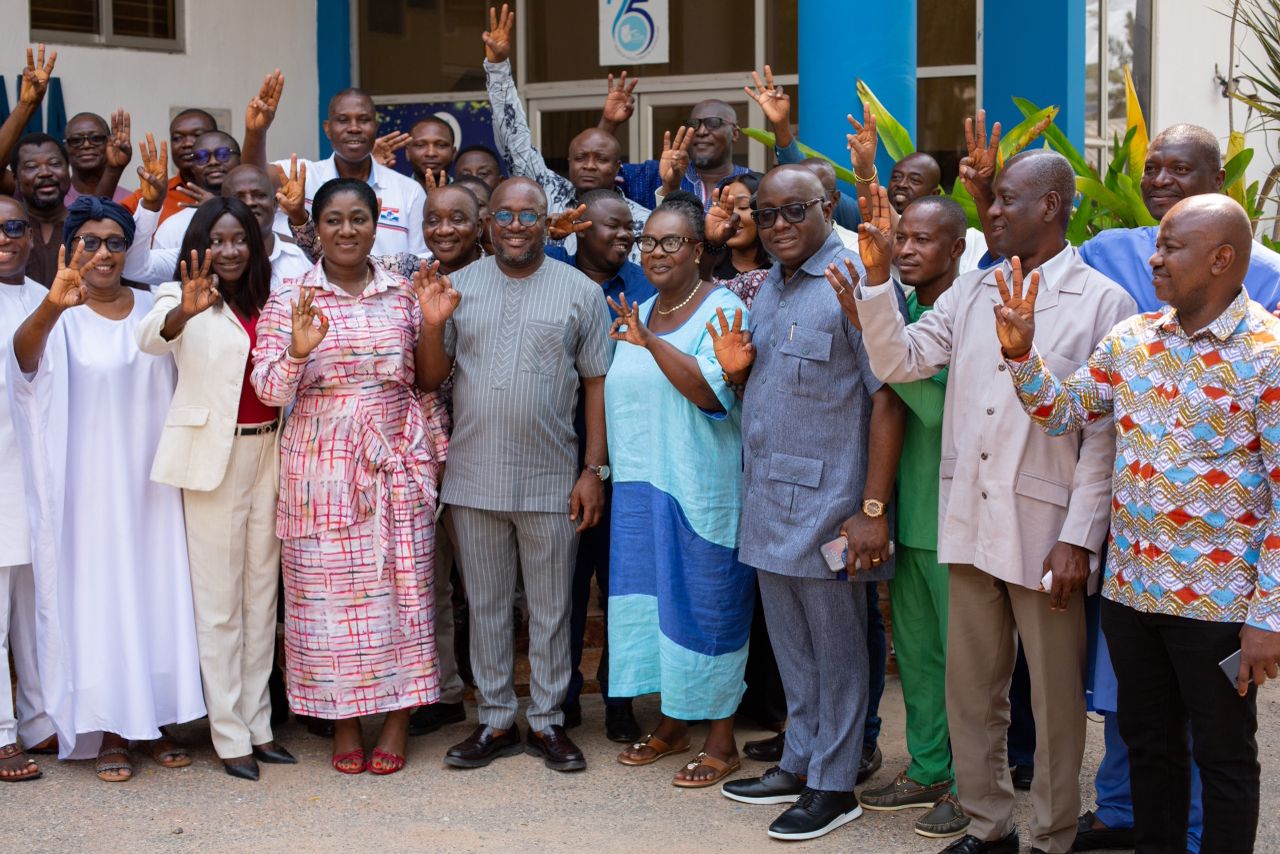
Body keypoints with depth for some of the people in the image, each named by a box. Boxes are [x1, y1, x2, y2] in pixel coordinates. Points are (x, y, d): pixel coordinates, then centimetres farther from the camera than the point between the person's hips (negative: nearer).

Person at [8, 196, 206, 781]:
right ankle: (108, 731, 10)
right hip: (89, 485, -4)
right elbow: (25, 355, -32)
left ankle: (152, 719, 20)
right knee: (96, 595, 1)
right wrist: (53, 304, -50)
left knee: (155, 590, 7)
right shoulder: (61, 318, -8)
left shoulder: (152, 309, 6)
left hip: (150, 481, 4)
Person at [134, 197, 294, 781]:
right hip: (212, 455, -6)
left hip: (268, 453, 6)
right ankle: (230, 737, 5)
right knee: (219, 601, -1)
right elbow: (150, 338, -27)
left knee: (262, 591, 11)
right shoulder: (185, 298, -3)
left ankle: (258, 725, 20)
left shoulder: (265, 302, 13)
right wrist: (185, 310, -45)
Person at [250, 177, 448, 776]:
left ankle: (397, 720, 14)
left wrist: (433, 452, 7)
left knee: (402, 587, 3)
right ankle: (344, 722, 15)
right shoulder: (290, 299, 0)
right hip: (321, 470, -1)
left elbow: (426, 382, 11)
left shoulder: (403, 295, 6)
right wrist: (297, 351, -25)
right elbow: (268, 389, -6)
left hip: (396, 467, 1)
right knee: (328, 591, 2)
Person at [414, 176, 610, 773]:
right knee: (486, 605, 12)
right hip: (474, 478, 2)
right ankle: (496, 720, 23)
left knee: (550, 608, 9)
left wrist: (595, 470, -6)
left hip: (550, 480, -2)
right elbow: (431, 379, 5)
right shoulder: (458, 288, 4)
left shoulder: (581, 292, 0)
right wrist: (433, 327, -14)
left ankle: (547, 720, 21)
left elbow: (597, 383, -1)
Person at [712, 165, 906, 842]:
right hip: (768, 500, 8)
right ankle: (799, 763, 28)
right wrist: (736, 370, 0)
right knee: (789, 645, 16)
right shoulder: (767, 289, 14)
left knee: (835, 649, 3)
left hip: (826, 504, -8)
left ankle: (834, 785, 13)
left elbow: (887, 399, -17)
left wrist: (873, 509, -21)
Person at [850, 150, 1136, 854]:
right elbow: (900, 361, 5)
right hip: (969, 523, 5)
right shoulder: (971, 291, 11)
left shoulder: (1103, 303, -5)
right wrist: (877, 276, -5)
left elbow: (1104, 433, -8)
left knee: (1054, 697, 5)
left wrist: (1080, 537, -13)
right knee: (971, 686, 13)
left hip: (1044, 530, -5)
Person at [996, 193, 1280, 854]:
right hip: (1131, 589, 6)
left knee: (1224, 759, 8)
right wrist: (1020, 353, -7)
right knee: (1148, 743, 18)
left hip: (1218, 600, -6)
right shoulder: (1131, 340, 6)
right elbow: (1061, 412, 12)